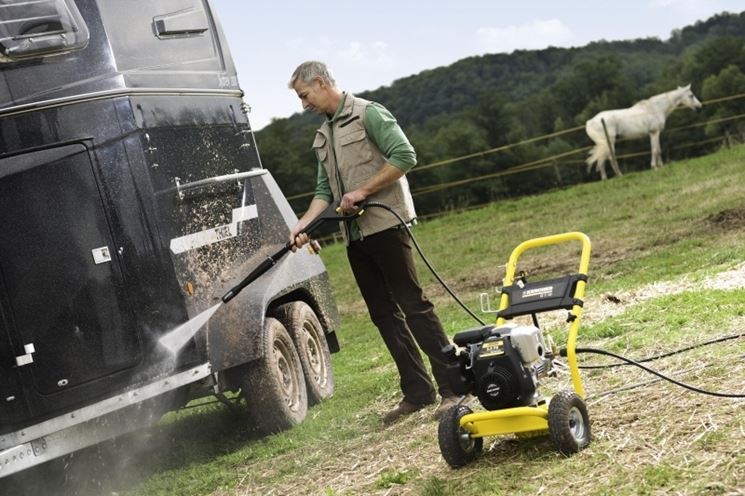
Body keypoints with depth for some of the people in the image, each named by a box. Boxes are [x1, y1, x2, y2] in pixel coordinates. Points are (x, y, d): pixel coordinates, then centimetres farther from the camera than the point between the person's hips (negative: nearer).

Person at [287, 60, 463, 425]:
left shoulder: (368, 114, -5)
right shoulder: (323, 136, 19)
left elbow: (405, 156, -15)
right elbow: (325, 190, 17)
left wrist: (363, 192, -15)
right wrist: (304, 224, 1)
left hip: (384, 225, -8)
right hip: (354, 235, 8)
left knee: (413, 306, -10)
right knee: (383, 315, 6)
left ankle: (452, 388, -8)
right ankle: (416, 392, 11)